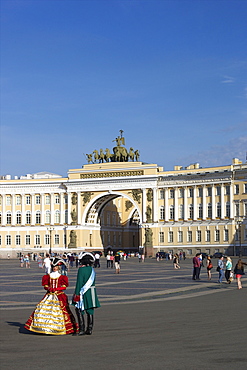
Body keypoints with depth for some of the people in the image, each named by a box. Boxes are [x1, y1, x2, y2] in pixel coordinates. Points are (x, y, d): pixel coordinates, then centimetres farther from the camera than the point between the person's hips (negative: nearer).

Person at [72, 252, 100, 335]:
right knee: (90, 311, 10)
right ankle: (89, 329, 13)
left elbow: (79, 283, -16)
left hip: (83, 292, -7)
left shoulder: (81, 270, -13)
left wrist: (77, 293, -14)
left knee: (79, 310, 1)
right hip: (92, 292, 7)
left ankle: (82, 329, -5)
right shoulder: (92, 270, 8)